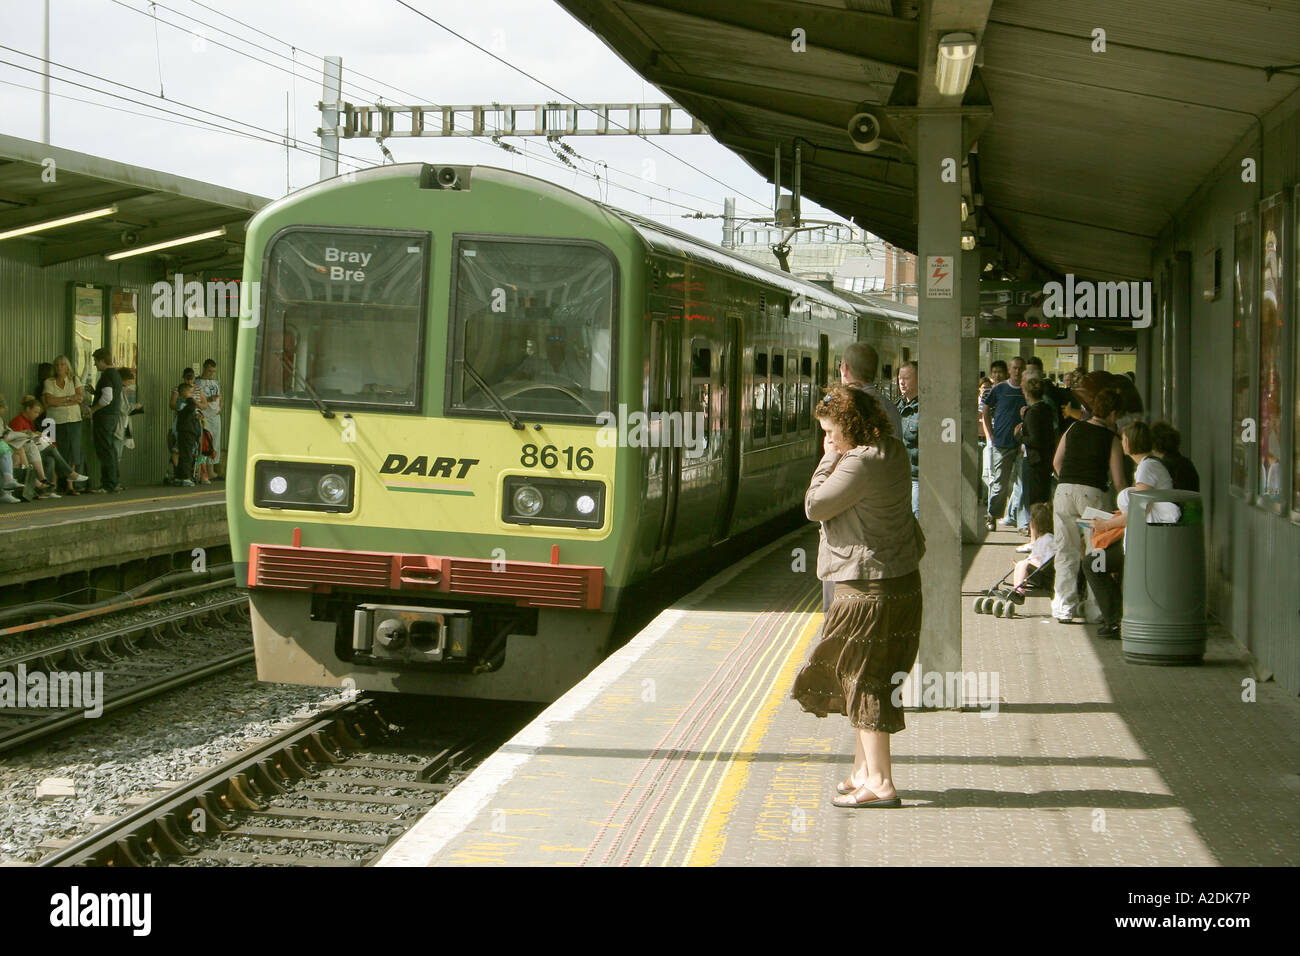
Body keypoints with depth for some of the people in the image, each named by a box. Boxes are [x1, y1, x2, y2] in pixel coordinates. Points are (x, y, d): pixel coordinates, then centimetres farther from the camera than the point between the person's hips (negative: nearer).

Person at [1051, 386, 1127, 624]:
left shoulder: (1074, 429, 11)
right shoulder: (1112, 440, 0)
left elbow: (1056, 462, 18)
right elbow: (1118, 481, -2)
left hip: (1064, 490, 3)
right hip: (1093, 492, -3)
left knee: (1066, 551, 8)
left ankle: (1063, 608, 5)